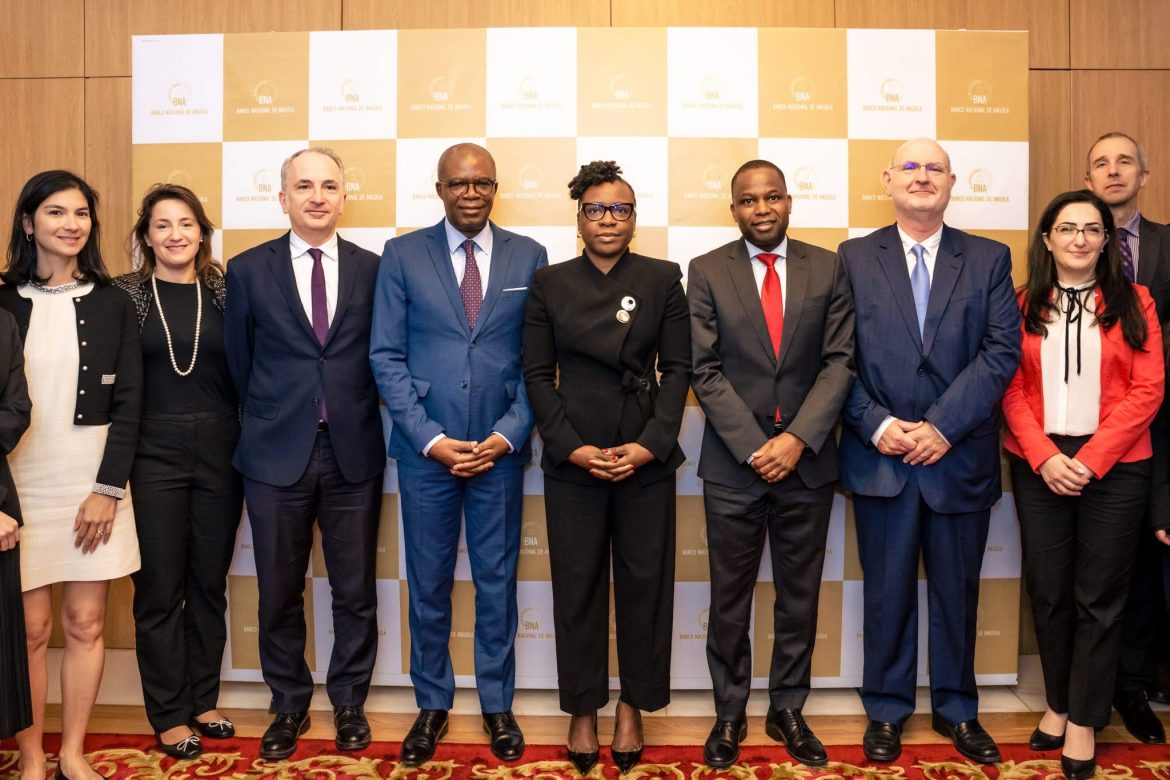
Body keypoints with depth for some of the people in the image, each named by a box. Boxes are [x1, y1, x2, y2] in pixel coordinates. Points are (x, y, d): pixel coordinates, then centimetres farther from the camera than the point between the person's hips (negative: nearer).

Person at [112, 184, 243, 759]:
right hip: (154, 453, -2)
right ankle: (169, 716, 20)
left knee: (209, 582, 11)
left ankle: (202, 701, 27)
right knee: (159, 588, 5)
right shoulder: (125, 294, 0)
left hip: (220, 450, 2)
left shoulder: (224, 291, 5)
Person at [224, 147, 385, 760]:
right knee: (279, 593, 10)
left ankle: (349, 703, 28)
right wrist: (264, 422, 9)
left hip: (352, 452, 0)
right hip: (277, 454, 0)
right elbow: (238, 363, 8)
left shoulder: (372, 269, 3)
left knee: (355, 590, 9)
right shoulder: (248, 270, 3)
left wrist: (354, 416, 4)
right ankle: (289, 706, 30)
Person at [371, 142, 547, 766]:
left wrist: (509, 434, -8)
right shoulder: (402, 255, 1)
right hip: (425, 448, 0)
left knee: (497, 581, 10)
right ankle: (432, 705, 27)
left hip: (499, 448, 1)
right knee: (428, 583, 10)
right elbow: (386, 356, -2)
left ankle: (497, 705, 27)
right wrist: (430, 437, -10)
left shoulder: (529, 257, 4)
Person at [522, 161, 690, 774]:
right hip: (572, 461, 0)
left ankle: (632, 707, 24)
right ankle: (582, 711, 23)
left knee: (644, 583, 7)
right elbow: (538, 374, 2)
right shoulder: (549, 283, 4)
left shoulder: (662, 280, 4)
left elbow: (677, 368, 1)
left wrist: (651, 444, -10)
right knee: (577, 585, 7)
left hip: (647, 459, 0)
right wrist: (571, 447, -9)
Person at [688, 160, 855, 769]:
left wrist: (798, 438, -12)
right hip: (733, 462, -1)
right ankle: (729, 714, 25)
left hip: (807, 459, 2)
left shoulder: (827, 269, 4)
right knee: (729, 598, 8)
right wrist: (754, 447, -12)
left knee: (800, 597, 12)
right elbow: (706, 370, -5)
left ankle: (787, 710, 28)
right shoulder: (707, 271, 0)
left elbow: (839, 361, -1)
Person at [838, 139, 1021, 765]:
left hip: (961, 456, 1)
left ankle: (955, 709, 31)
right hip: (880, 456, -1)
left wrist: (943, 426, -15)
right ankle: (886, 710, 26)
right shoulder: (854, 258, 4)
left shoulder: (990, 260, 5)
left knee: (957, 590, 13)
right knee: (887, 591, 9)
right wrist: (877, 425, -14)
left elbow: (1002, 351, -5)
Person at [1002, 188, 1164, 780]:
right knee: (1048, 591, 7)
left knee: (1099, 597, 4)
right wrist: (1044, 457, -11)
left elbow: (1148, 389, -3)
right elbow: (1011, 390, 2)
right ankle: (1058, 703, 25)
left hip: (1114, 466, -1)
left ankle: (1084, 721, 18)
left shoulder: (1133, 303, 4)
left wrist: (1090, 459, -12)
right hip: (1038, 466, 1)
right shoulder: (1022, 306, 6)